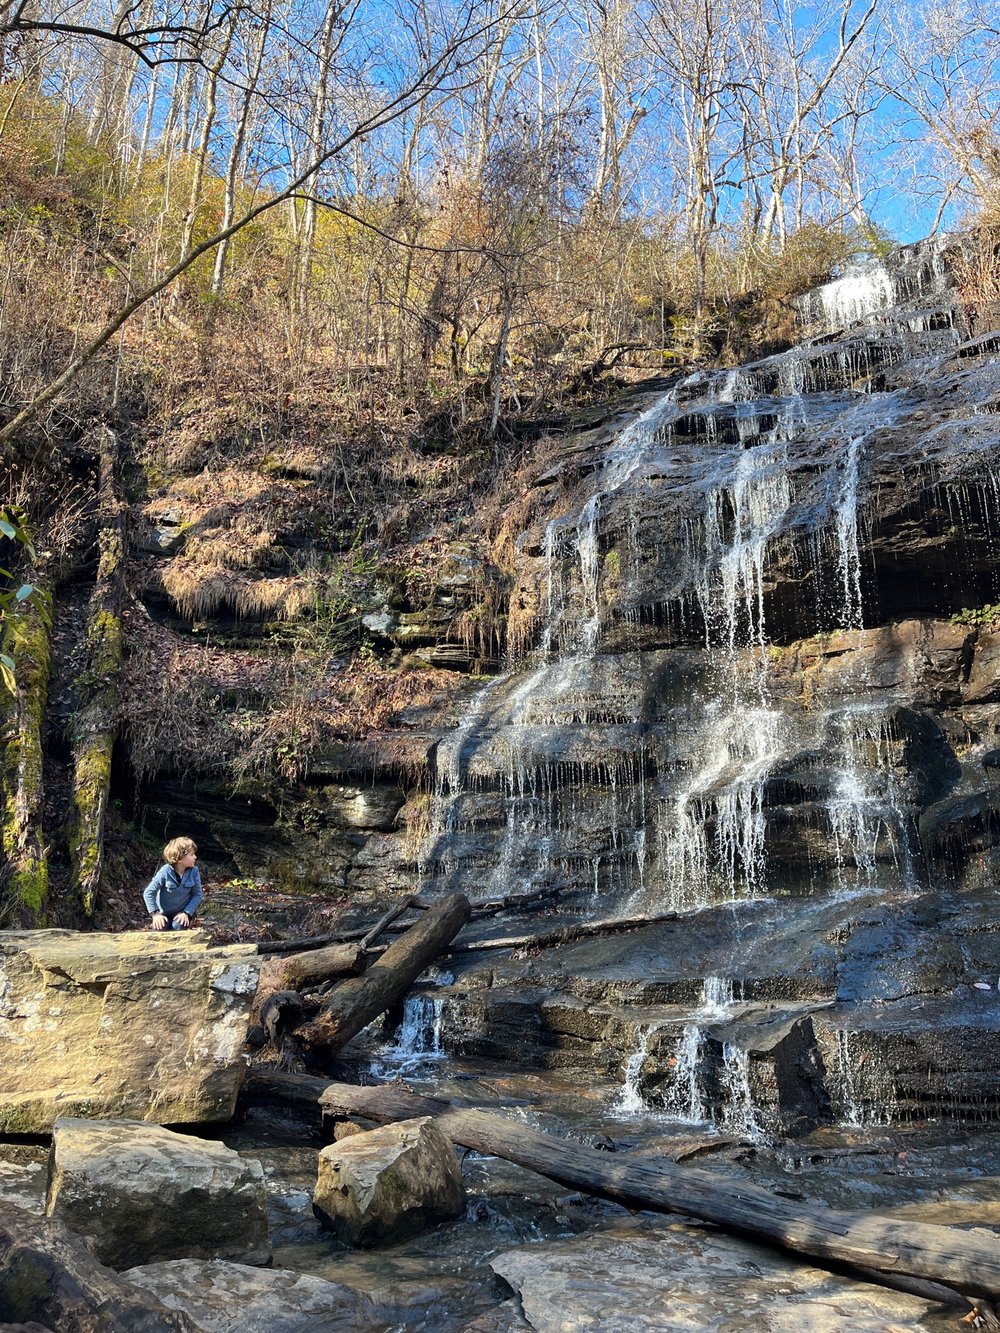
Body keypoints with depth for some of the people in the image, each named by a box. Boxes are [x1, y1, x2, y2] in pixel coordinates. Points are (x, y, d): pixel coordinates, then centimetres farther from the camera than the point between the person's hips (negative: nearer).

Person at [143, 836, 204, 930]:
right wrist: (155, 914, -20)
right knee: (159, 928, -26)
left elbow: (197, 894, -7)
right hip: (164, 912, -1)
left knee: (178, 927, -28)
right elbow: (148, 893, -15)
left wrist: (187, 913, -19)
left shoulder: (193, 871, -14)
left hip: (182, 912, 1)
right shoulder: (165, 872, -21)